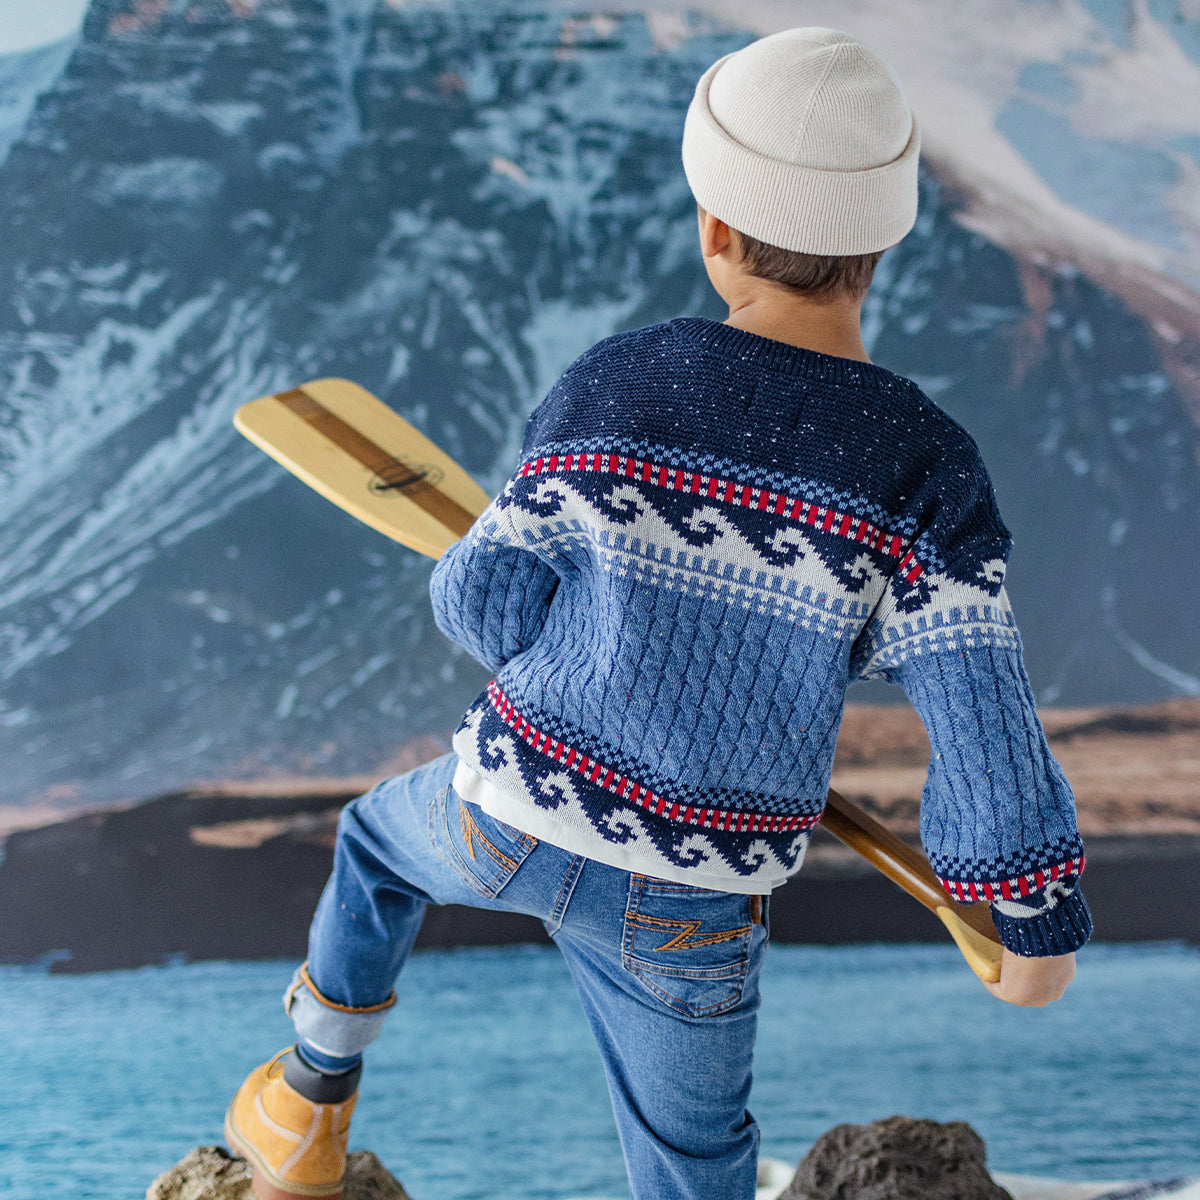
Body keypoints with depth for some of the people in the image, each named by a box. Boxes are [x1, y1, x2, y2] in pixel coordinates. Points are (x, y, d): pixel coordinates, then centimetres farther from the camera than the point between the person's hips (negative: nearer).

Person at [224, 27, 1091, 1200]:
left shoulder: (610, 387, -17)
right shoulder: (923, 468, -21)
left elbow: (485, 606, -8)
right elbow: (985, 727, -18)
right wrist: (1039, 916, -2)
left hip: (510, 820, 1)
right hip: (688, 905, 0)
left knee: (381, 835, 36)